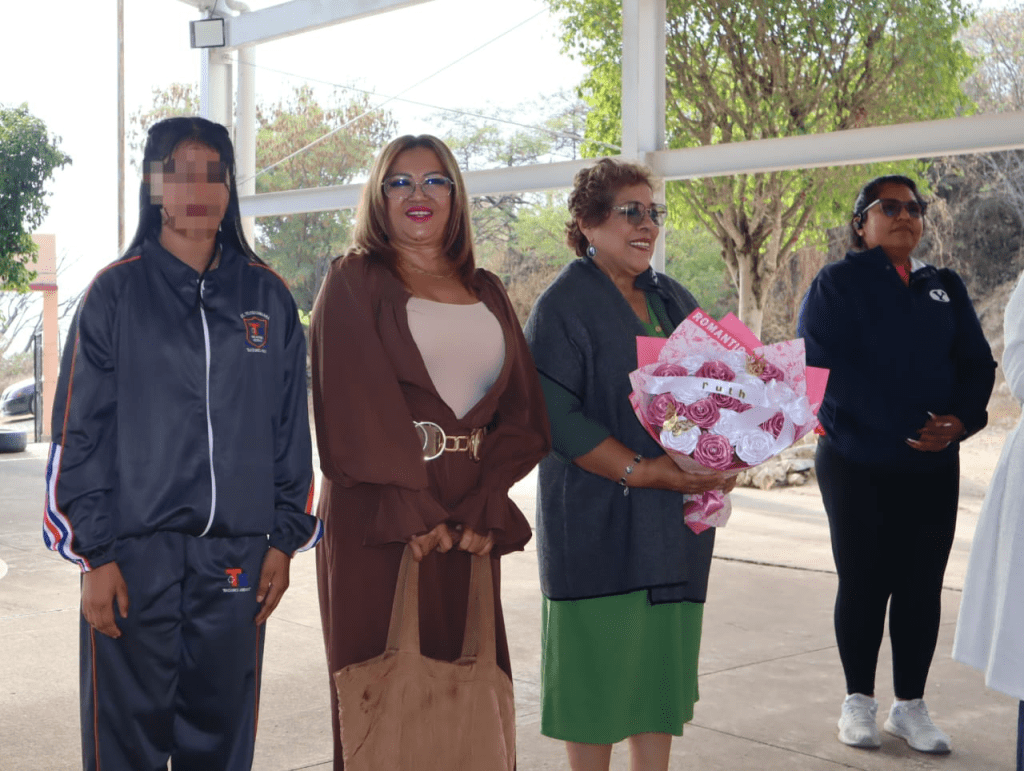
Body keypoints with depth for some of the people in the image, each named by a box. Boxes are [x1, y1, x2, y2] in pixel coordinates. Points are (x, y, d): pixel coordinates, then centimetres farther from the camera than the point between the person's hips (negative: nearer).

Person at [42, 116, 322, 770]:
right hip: (136, 552, -2)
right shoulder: (117, 293, 1)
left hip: (236, 559, 2)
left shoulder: (269, 298, 8)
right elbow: (81, 431, -1)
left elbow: (291, 428, 11)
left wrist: (285, 538, 6)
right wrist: (96, 554, -7)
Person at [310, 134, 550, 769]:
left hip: (467, 522, 4)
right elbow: (357, 406, -10)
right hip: (379, 518, -4)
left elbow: (523, 411, 6)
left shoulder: (486, 293, 14)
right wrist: (412, 513, -17)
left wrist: (481, 510, -8)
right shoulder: (355, 281, 2)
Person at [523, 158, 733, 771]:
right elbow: (555, 415, -16)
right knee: (599, 657, 1)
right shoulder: (564, 305, -7)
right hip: (597, 519, -6)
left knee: (662, 657, 12)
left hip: (677, 517, 6)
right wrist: (640, 470, -21)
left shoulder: (675, 302, 14)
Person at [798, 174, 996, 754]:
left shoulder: (947, 288, 12)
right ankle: (860, 701, 18)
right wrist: (901, 425, -19)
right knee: (864, 582, 4)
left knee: (922, 585, 6)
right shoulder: (836, 284, -1)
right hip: (857, 463, -4)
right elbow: (821, 364, -12)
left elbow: (977, 363, 8)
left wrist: (959, 419, -13)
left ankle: (911, 705, 18)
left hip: (934, 467, 4)